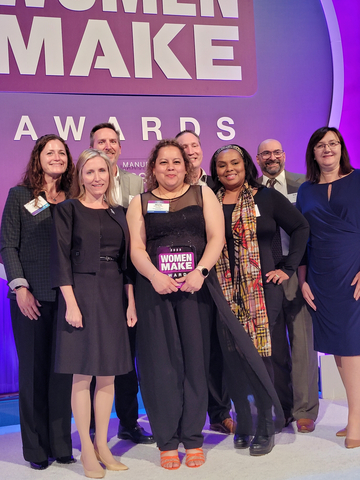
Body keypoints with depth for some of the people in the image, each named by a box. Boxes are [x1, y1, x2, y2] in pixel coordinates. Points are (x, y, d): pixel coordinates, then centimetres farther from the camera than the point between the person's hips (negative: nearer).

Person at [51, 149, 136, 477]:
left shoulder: (118, 213, 13)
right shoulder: (68, 210, -1)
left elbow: (125, 260, 14)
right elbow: (61, 258, -7)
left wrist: (131, 302, 7)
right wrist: (70, 303, -15)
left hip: (114, 297, 5)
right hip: (82, 294, -5)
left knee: (108, 375, 8)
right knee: (83, 374, -1)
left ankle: (102, 445, 19)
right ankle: (86, 449, 11)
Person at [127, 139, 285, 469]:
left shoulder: (203, 194, 11)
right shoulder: (140, 203, 12)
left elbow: (217, 237, 0)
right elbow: (136, 247, 1)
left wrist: (200, 271, -16)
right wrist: (154, 275, -17)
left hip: (196, 287, 0)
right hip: (155, 289, 0)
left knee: (195, 360, 2)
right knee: (162, 362, 1)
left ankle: (193, 439, 12)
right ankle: (167, 442, 10)